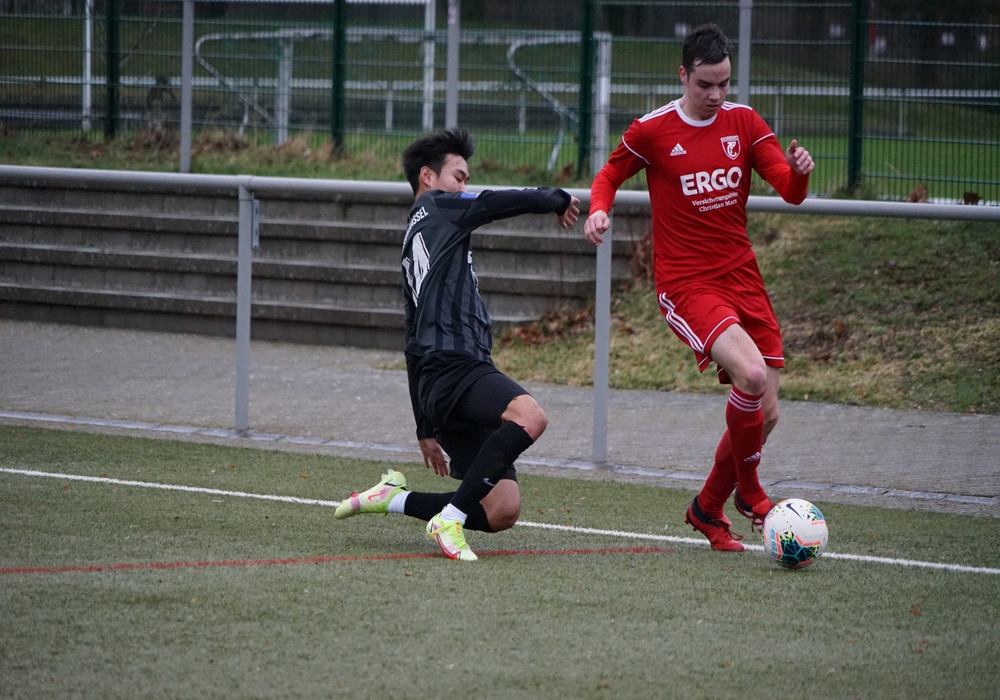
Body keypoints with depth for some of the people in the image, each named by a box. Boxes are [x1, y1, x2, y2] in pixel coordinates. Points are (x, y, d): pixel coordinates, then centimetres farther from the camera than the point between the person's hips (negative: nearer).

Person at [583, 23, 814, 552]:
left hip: (742, 278, 5)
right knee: (752, 373, -29)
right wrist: (599, 209, -9)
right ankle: (747, 490, -5)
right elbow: (611, 175, 13)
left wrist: (799, 171, -23)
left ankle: (708, 509, 26)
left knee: (765, 414, 2)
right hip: (685, 284, -5)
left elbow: (790, 192, 0)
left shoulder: (743, 123, 6)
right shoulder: (651, 131, -4)